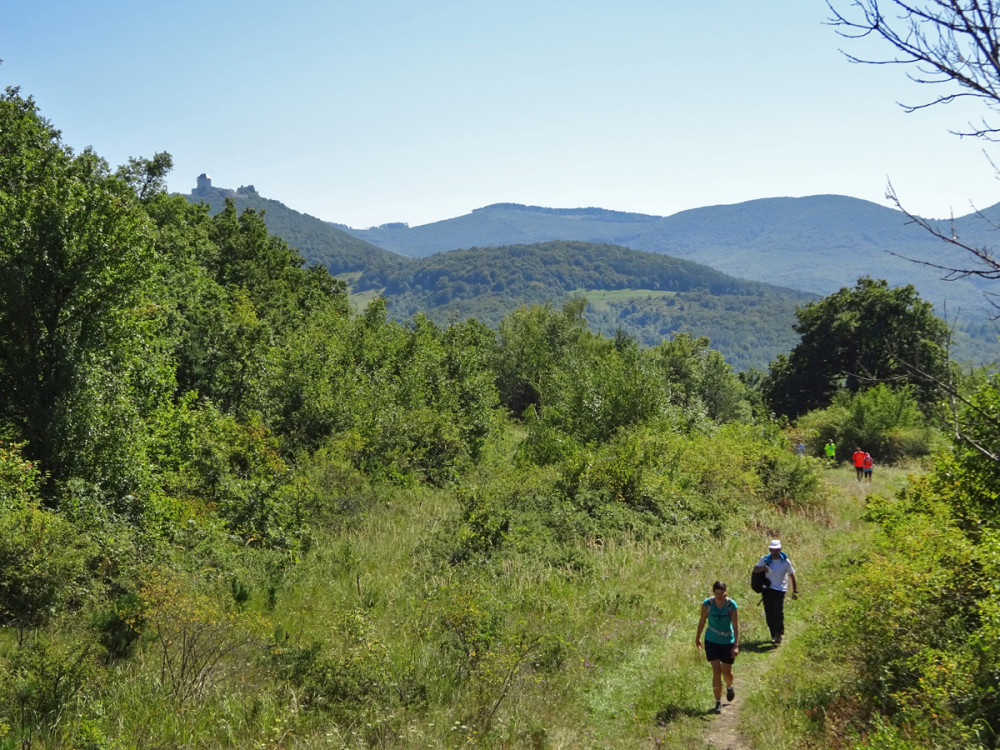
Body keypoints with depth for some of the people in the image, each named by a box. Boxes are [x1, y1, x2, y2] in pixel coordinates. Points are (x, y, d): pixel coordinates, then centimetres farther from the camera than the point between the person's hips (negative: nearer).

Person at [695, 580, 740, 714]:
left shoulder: (731, 605, -14)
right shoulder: (707, 604, -11)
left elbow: (736, 626, -15)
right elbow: (702, 621, 3)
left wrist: (736, 645, -21)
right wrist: (697, 637, 14)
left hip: (728, 642, 0)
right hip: (712, 642, 0)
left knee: (727, 672, 12)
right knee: (716, 671, -10)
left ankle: (730, 687, 48)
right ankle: (718, 702, 1)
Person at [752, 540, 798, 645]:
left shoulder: (785, 562, -4)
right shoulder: (765, 560, 1)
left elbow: (792, 576, 4)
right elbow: (755, 570, 8)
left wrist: (795, 591, 5)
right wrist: (762, 568, -14)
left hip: (780, 589, -3)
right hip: (767, 589, 3)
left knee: (778, 611, -19)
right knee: (768, 613, 3)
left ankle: (779, 633, -6)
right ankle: (774, 635, 19)